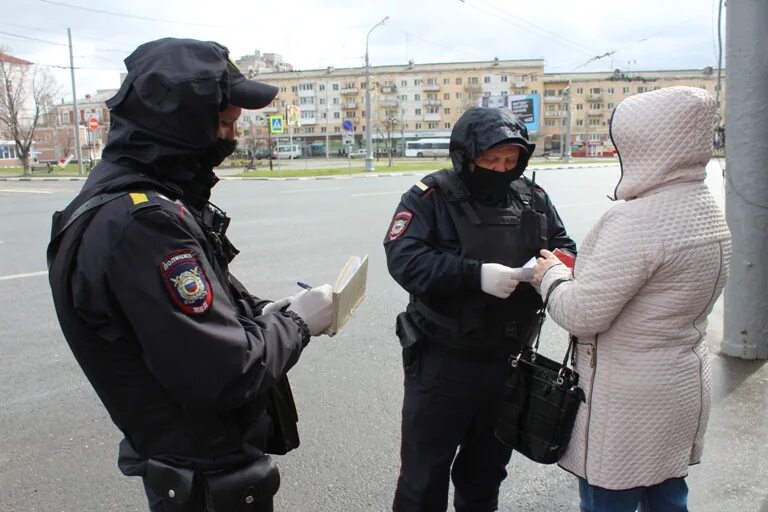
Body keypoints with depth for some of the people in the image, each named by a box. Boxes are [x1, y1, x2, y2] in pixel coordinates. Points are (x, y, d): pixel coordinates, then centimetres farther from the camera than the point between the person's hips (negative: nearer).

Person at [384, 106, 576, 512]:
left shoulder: (533, 199, 4)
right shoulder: (432, 196, -12)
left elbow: (565, 249, 12)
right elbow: (403, 257, -23)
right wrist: (475, 274, -31)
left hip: (507, 361, 5)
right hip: (442, 360, -5)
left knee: (488, 467, 24)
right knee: (425, 472, 9)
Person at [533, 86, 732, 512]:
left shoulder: (637, 220, -27)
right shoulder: (708, 212, 5)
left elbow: (581, 316, -26)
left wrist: (552, 275, -7)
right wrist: (582, 270, 6)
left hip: (628, 404, -9)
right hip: (682, 392, 9)